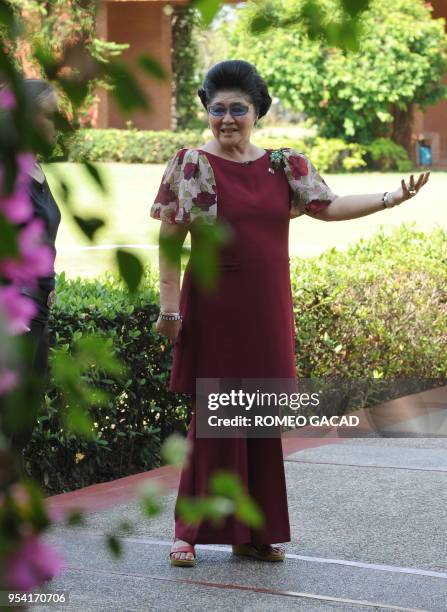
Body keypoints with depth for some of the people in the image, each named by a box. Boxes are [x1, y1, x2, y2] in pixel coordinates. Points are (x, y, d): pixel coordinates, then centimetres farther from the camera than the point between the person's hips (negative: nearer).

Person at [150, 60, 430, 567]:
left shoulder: (284, 165, 8)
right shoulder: (191, 165, -3)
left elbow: (329, 206, 3)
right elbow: (169, 242, -6)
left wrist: (392, 198, -9)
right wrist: (169, 307, -11)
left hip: (267, 314, 4)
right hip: (213, 311, -4)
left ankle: (254, 533, 17)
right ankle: (190, 532, 8)